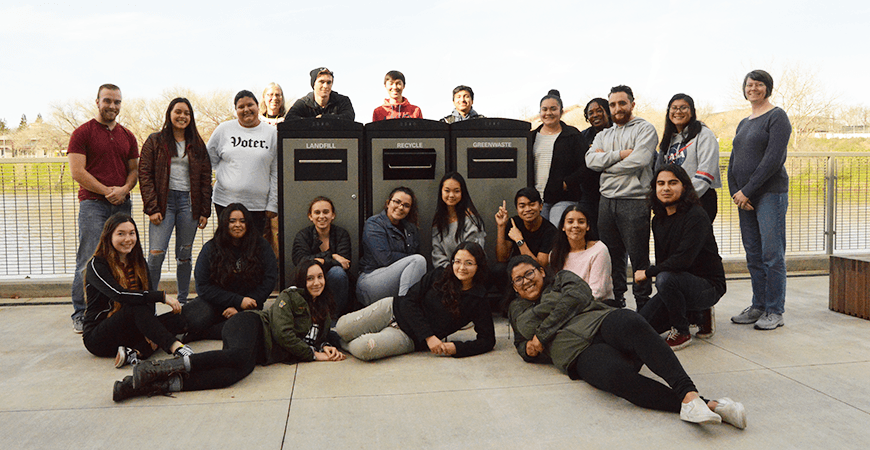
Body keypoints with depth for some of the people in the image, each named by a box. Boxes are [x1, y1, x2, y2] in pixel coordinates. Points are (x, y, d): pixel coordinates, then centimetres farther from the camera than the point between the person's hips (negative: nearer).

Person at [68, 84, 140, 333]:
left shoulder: (127, 136, 15)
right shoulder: (82, 133, 0)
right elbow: (77, 172, -7)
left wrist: (124, 189, -4)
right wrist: (107, 191, -10)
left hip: (122, 204, 5)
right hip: (92, 203, -4)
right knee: (88, 260, -5)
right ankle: (80, 314, 4)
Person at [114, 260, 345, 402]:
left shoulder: (323, 309, 22)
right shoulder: (290, 296, -1)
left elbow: (321, 336, 29)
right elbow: (284, 334, -11)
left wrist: (326, 347, 5)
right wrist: (313, 354, -7)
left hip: (264, 353, 5)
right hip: (251, 324, -5)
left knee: (241, 369, -33)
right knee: (241, 356, -44)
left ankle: (161, 384, -41)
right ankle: (162, 367, -36)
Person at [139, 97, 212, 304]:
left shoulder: (197, 145, 13)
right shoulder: (155, 141, 5)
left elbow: (206, 179, 11)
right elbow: (144, 174, -1)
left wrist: (205, 211, 4)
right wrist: (152, 208, -10)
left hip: (189, 202, 2)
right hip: (164, 202, -2)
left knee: (184, 256, 8)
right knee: (156, 254, -11)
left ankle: (183, 303, 17)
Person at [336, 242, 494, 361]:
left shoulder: (478, 301, -6)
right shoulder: (439, 275, -3)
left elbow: (488, 340, -5)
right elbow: (409, 300, -7)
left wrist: (456, 348, -22)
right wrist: (428, 336, -18)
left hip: (409, 337, -2)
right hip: (395, 310, 2)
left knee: (362, 349, -28)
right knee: (342, 328, -18)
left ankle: (345, 345, 6)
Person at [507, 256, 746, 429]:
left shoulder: (562, 279, 22)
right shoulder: (518, 310, 32)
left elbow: (576, 298, 2)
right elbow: (521, 344, 40)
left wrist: (541, 335, 0)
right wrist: (528, 349, 13)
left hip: (601, 322, 0)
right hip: (580, 352, 0)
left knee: (631, 324, -39)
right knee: (615, 374, -36)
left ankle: (689, 394, -50)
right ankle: (705, 405, -44)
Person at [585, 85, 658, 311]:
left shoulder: (645, 129, 3)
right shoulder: (603, 135, 20)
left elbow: (638, 161, -14)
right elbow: (591, 160, 2)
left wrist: (605, 162, -3)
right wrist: (620, 154, -9)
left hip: (634, 201, -5)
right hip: (607, 201, 5)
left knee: (639, 257, -2)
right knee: (611, 256, 9)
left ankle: (643, 306, 6)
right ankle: (615, 302, 19)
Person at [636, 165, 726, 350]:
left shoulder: (697, 217, -18)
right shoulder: (658, 220, 6)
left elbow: (683, 259, -26)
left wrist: (647, 272, -17)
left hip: (709, 285, -7)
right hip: (677, 283, 7)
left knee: (665, 278, -37)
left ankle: (681, 332, -13)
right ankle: (697, 314, 14)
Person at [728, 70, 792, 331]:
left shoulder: (777, 117, -4)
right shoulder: (744, 124, 20)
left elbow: (773, 160, -14)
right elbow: (733, 162, 16)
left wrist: (747, 191, -15)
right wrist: (734, 191, 0)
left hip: (770, 194, -7)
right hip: (745, 197, 7)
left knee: (772, 254, -5)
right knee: (753, 255, 9)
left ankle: (775, 312, 2)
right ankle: (758, 306, 16)